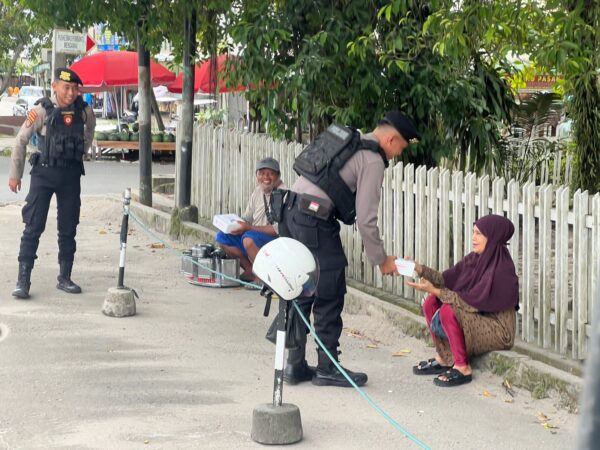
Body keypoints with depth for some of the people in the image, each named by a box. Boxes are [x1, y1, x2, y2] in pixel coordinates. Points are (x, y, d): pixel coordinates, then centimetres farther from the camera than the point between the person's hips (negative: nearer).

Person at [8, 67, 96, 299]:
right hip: (44, 173, -3)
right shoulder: (42, 111, -12)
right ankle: (23, 280, -5)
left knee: (68, 229, 9)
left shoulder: (84, 111, -3)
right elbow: (21, 141, -4)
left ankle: (64, 278, 20)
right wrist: (15, 175, -1)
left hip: (71, 175, 4)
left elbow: (90, 128, 22)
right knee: (33, 226, -6)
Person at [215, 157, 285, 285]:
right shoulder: (257, 192, 10)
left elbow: (279, 229, -23)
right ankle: (250, 270, 7)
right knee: (222, 236, 0)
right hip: (256, 238, 9)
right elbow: (247, 218, 17)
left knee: (249, 238, -35)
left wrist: (249, 228, -25)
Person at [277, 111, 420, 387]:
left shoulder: (347, 141, 20)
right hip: (315, 222, -9)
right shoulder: (372, 160, -7)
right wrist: (381, 261, 1)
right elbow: (366, 219, -9)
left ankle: (295, 365, 18)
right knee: (329, 297, 1)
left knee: (301, 294, 14)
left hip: (290, 212, 9)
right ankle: (327, 368, 8)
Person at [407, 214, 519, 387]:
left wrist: (435, 290, -26)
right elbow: (446, 279, 1)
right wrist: (419, 269, -12)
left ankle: (462, 369, -15)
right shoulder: (476, 258, 2)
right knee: (431, 303, 1)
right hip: (478, 317, 9)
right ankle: (443, 359, 11)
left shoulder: (500, 268, -24)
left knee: (448, 311, -27)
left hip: (497, 330, -9)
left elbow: (471, 302, -26)